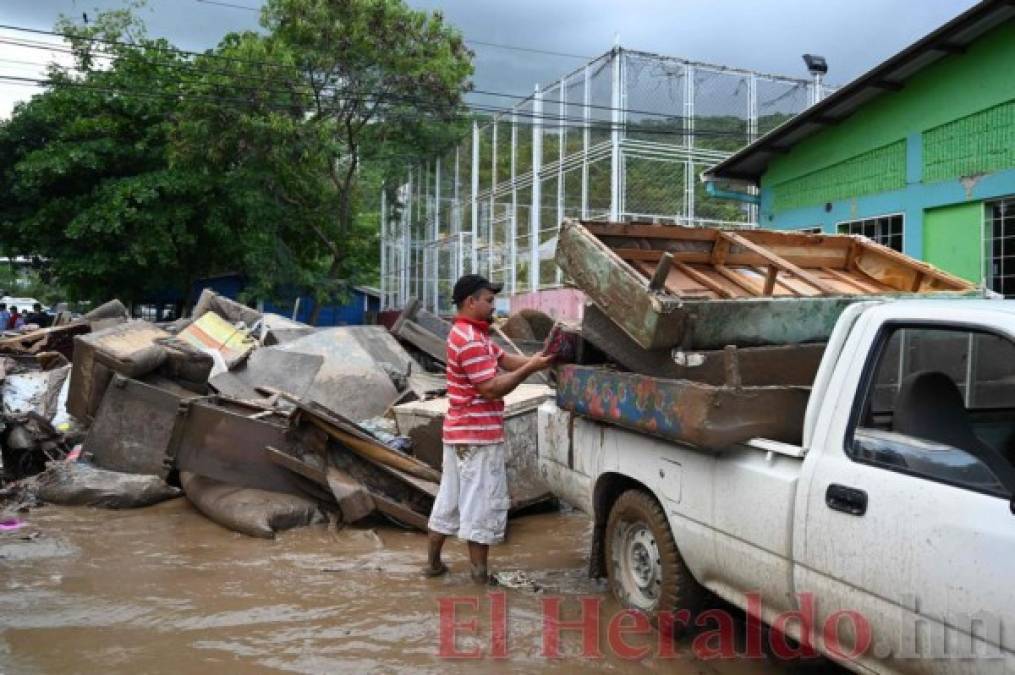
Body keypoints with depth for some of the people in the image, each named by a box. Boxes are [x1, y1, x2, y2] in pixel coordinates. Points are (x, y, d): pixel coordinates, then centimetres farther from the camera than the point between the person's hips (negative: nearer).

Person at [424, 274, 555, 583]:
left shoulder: (471, 334, 14)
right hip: (478, 436, -10)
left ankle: (433, 562, 27)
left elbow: (505, 359, 8)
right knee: (482, 504, 0)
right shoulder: (470, 341, -20)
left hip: (461, 433, 10)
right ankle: (480, 573, 9)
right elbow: (491, 388, -22)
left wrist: (535, 360, -6)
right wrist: (530, 368, -17)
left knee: (450, 498, 17)